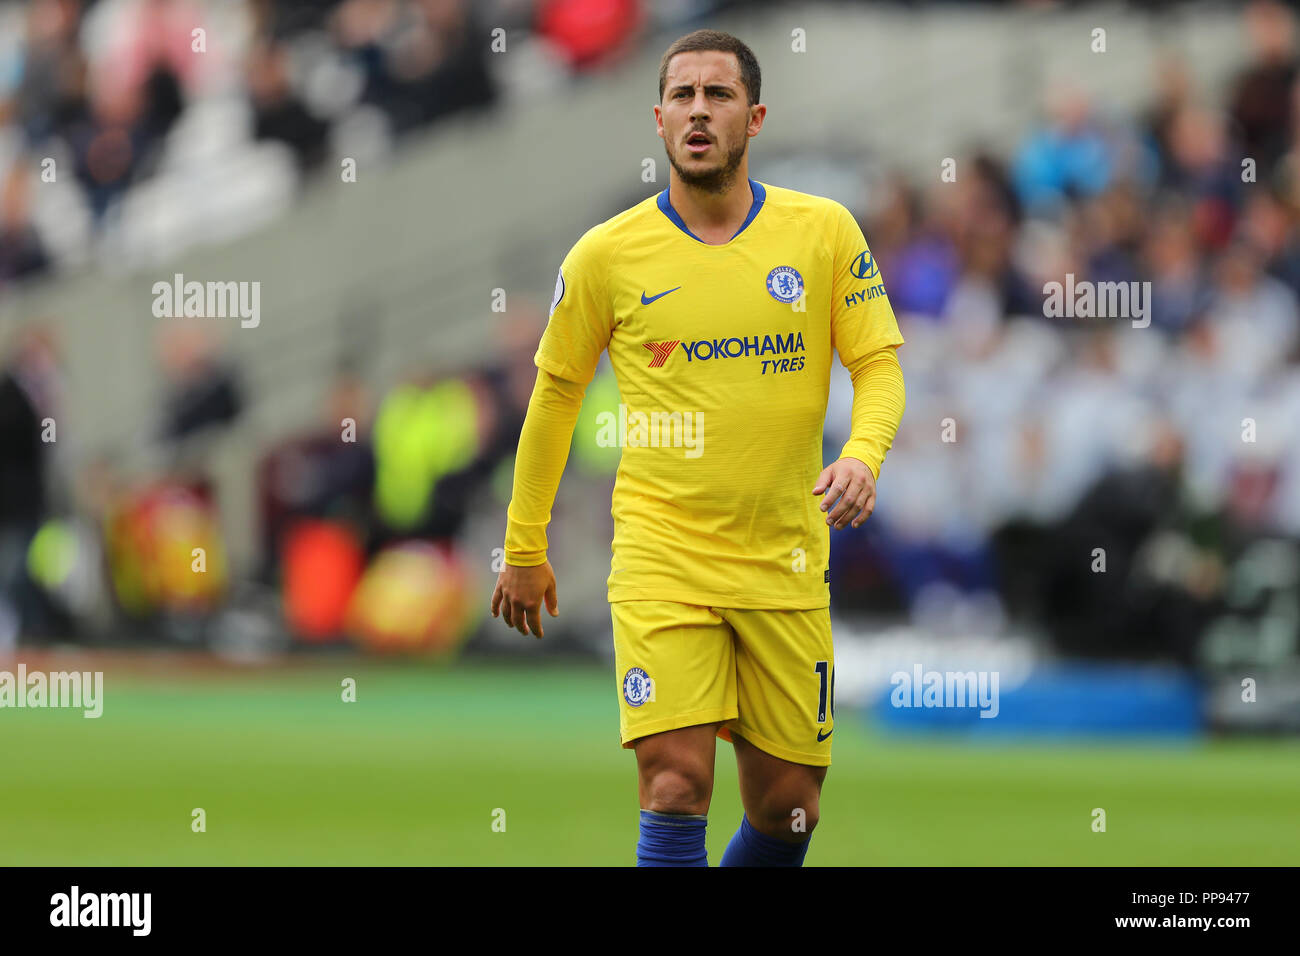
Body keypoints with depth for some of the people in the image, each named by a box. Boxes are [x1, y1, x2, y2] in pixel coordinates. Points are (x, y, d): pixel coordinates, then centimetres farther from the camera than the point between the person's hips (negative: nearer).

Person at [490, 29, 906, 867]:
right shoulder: (607, 255, -2)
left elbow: (878, 363, 4)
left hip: (786, 568, 2)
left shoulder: (825, 231, 1)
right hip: (661, 566, -2)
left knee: (787, 810, 6)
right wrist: (524, 548, 14)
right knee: (677, 787, -16)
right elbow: (556, 391, 10)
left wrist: (864, 455, -19)